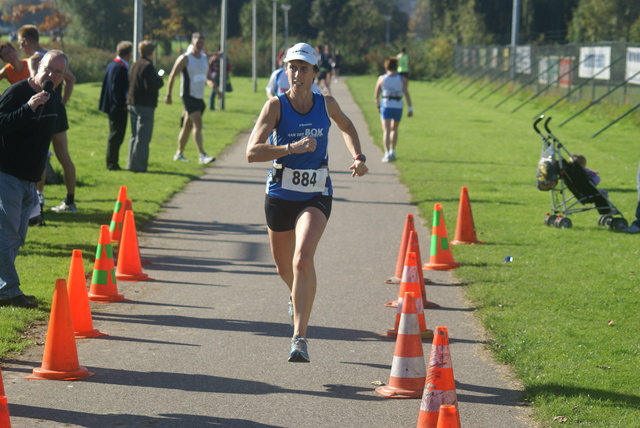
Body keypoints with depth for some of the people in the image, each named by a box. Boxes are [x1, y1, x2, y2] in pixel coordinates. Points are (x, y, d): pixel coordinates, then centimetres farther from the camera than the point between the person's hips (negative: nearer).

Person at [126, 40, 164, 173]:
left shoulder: (135, 65, 13)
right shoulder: (147, 66, -15)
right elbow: (150, 86, -22)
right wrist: (160, 81, -3)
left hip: (132, 103, 9)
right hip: (145, 106, -9)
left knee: (135, 135, 15)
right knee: (143, 137, -6)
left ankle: (132, 164, 17)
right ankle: (138, 165, -8)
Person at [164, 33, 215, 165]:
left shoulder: (205, 58, 11)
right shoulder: (185, 59, -9)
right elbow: (172, 76, -6)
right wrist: (168, 95, -6)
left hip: (200, 97, 7)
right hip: (189, 96, -7)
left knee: (187, 126, 14)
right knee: (198, 124, -19)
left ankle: (179, 153, 24)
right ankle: (202, 155, -24)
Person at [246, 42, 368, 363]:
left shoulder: (327, 104, -2)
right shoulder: (276, 106, -11)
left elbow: (346, 127, 22)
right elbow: (252, 152, -21)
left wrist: (358, 157, 7)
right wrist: (293, 148, -31)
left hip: (316, 197, -1)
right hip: (280, 195, 1)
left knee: (303, 259, -24)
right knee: (284, 268, 18)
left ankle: (300, 337, -25)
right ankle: (297, 295, 56)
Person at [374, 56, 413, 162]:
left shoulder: (382, 78, 0)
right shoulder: (402, 79, -1)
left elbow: (376, 94, 2)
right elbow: (406, 94, -9)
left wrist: (378, 106, 17)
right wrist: (410, 108, -8)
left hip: (385, 106, -1)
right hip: (398, 107, 1)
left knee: (386, 131, -5)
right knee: (394, 129, 21)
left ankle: (387, 154, -20)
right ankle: (392, 152, 23)